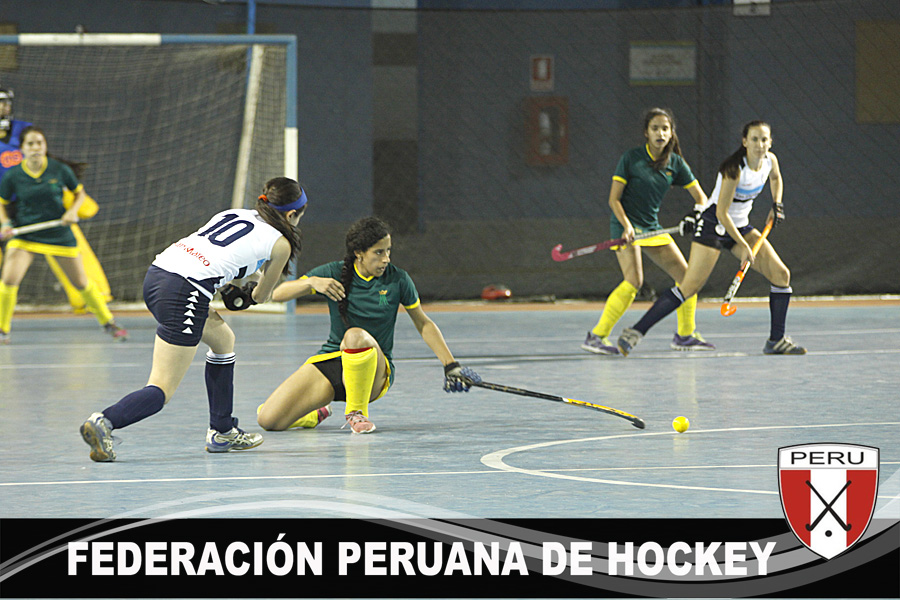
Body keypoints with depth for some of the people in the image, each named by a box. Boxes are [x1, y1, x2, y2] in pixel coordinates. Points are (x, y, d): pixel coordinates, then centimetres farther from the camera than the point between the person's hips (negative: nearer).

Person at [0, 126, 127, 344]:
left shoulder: (60, 170, -8)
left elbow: (79, 192, 8)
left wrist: (73, 211, -10)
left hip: (59, 234, 0)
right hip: (25, 235, 0)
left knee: (82, 283, 9)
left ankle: (108, 323, 29)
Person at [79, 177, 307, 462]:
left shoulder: (234, 213, 26)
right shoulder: (280, 243, 10)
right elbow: (261, 296, 25)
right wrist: (245, 295, 46)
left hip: (156, 273, 8)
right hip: (185, 293, -8)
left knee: (223, 339, 30)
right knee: (162, 391, -7)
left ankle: (222, 432, 31)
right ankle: (104, 422, -31)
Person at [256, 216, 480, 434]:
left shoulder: (398, 280, -5)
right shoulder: (334, 273, -4)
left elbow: (424, 324, 9)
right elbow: (278, 293, -8)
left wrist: (451, 366, 4)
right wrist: (312, 282, -27)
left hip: (376, 372, -2)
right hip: (329, 360, 2)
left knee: (356, 335, -39)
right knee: (268, 420, -14)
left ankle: (357, 412, -16)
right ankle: (318, 413, 20)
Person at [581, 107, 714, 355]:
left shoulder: (676, 163, 5)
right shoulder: (631, 158, -9)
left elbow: (701, 197, 7)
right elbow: (614, 199, -8)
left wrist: (695, 213, -16)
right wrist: (626, 226, -23)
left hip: (653, 228, 6)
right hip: (626, 226, -6)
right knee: (634, 281, -24)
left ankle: (685, 334, 20)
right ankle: (596, 336, -21)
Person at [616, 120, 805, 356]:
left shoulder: (770, 160, -3)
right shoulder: (734, 169, -26)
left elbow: (775, 178, 24)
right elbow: (721, 212, -23)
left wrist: (776, 205, 8)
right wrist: (743, 245, -20)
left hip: (741, 226, 7)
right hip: (714, 226, -7)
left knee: (781, 274, -2)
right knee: (690, 287, -15)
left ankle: (776, 341, 8)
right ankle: (635, 332, -12)